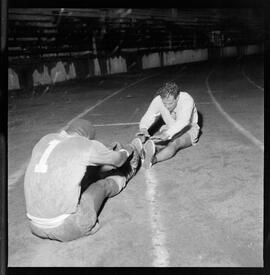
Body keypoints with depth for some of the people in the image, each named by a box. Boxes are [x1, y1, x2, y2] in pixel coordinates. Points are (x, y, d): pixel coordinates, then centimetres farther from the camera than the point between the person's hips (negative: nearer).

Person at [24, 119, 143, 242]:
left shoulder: (45, 140, 7)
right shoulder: (86, 145, -10)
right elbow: (117, 159, 8)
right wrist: (126, 151, 30)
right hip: (68, 227, -6)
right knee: (103, 185, 18)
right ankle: (128, 171, 45)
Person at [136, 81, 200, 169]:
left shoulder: (187, 100, -29)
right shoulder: (158, 100, -18)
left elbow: (183, 121, -45)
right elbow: (147, 117, -24)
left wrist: (167, 134, -61)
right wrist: (143, 129, -49)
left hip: (187, 130, -5)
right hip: (169, 128, 5)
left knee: (174, 143, -37)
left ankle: (153, 159, -60)